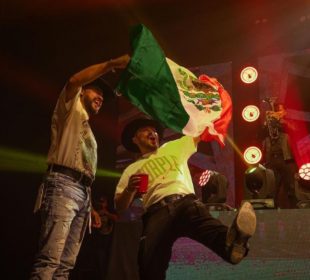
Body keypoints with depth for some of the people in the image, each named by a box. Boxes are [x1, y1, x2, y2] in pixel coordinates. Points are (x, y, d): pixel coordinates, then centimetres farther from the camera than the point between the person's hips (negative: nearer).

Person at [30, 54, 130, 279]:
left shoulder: (88, 132, 34)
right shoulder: (71, 108, 14)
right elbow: (74, 80, -9)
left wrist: (89, 206, 18)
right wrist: (112, 64, -10)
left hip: (83, 192, 8)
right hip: (63, 185, -8)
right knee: (50, 259, -20)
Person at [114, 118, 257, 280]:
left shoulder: (175, 147, 35)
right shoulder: (132, 169, 27)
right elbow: (119, 206, 20)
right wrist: (130, 189, -1)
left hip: (186, 201, -1)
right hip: (157, 210, 1)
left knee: (202, 218, -39)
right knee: (151, 259, -28)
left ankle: (231, 242, -70)